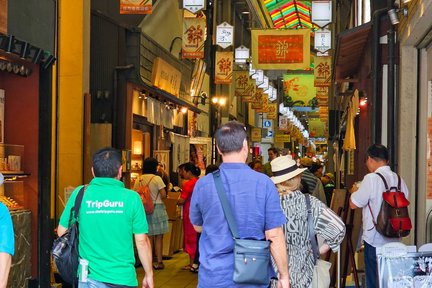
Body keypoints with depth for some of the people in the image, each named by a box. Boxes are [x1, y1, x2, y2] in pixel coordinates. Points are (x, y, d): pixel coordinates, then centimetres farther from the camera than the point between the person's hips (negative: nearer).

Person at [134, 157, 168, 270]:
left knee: (149, 237, 13)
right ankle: (159, 262, 5)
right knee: (159, 237, 4)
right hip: (157, 208, -4)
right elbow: (163, 195, -15)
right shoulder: (157, 178, -11)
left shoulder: (139, 180, 3)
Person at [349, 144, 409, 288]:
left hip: (375, 239, -6)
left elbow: (353, 204, -13)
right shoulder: (399, 179, 4)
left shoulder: (371, 178, -16)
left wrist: (354, 192, 7)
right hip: (395, 239, 6)